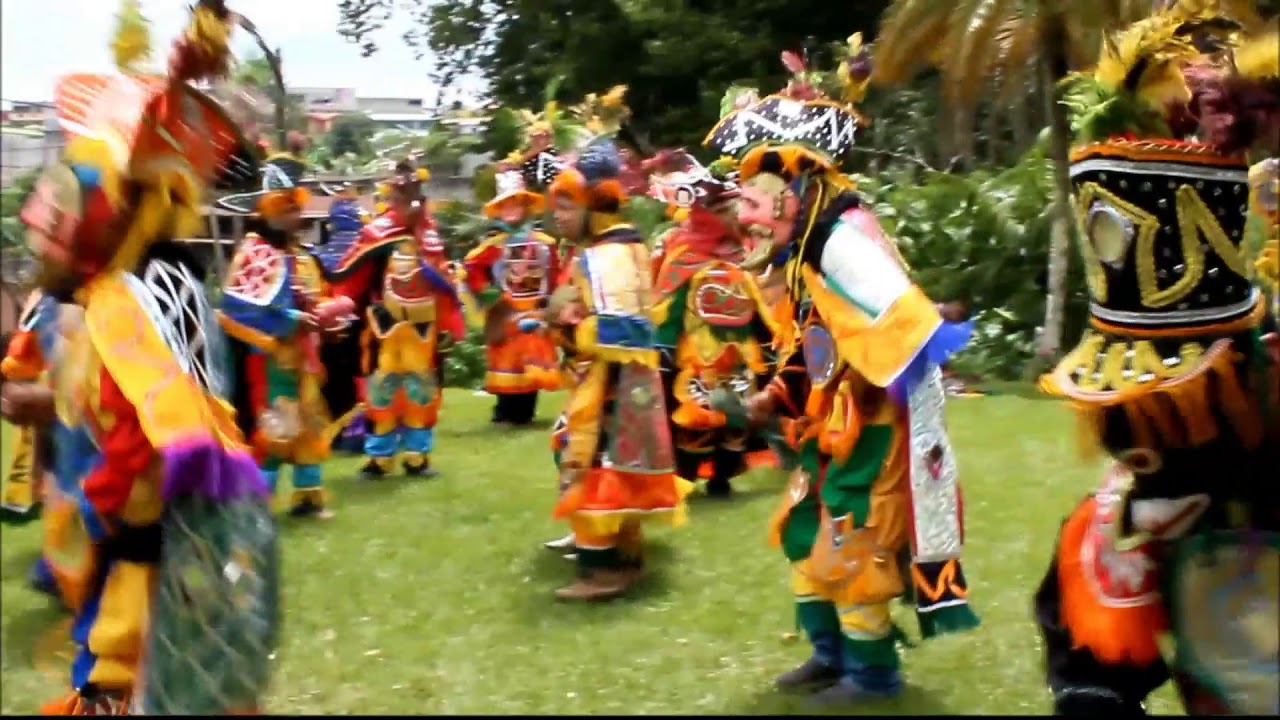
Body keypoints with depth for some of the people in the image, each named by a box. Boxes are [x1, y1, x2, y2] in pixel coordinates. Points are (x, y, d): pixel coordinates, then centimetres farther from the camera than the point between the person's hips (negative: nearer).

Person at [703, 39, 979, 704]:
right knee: (800, 532, 17)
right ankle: (831, 651, 33)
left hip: (870, 432, -10)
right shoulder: (805, 255, 8)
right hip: (830, 432, 10)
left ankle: (873, 671, 19)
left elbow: (911, 337, -31)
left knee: (851, 550, 0)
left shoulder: (843, 243, -23)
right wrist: (765, 404, 8)